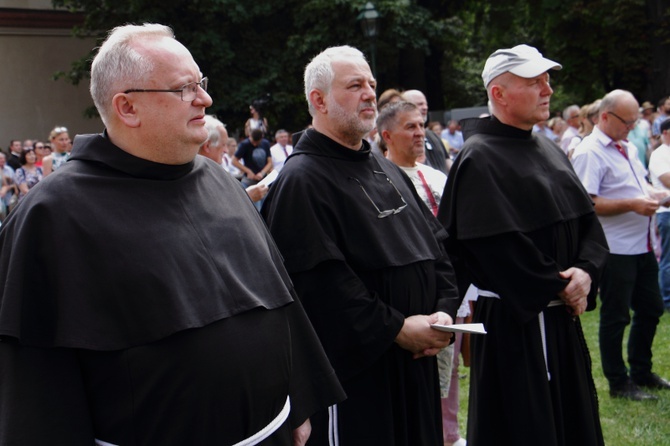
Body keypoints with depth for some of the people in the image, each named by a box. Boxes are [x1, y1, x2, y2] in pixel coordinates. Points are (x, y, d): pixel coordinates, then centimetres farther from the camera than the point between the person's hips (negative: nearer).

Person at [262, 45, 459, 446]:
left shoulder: (388, 171, 15)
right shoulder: (301, 180, -13)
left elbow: (437, 244, 15)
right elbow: (318, 281, -21)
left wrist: (444, 311, -1)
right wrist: (395, 328, -18)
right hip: (353, 371, -8)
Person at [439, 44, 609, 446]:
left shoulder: (550, 151, 12)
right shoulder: (478, 160, -14)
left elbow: (588, 221, 11)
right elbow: (500, 247, -21)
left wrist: (585, 271, -8)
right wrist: (558, 287, -13)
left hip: (562, 318, 8)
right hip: (514, 324, -8)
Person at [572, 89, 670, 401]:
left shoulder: (628, 148, 14)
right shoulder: (590, 153, -15)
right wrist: (632, 204, -25)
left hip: (642, 245, 9)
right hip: (615, 249, -9)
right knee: (615, 317, 3)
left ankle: (641, 371, 34)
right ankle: (618, 383, 16)